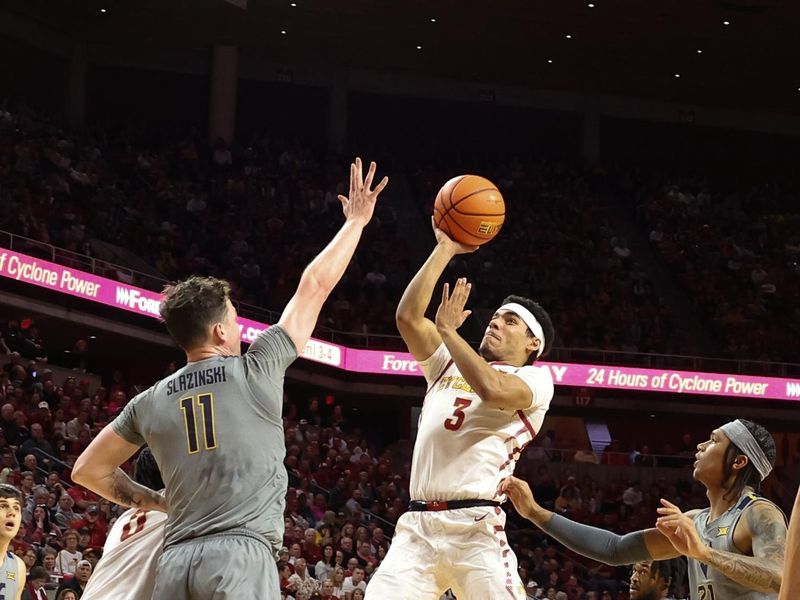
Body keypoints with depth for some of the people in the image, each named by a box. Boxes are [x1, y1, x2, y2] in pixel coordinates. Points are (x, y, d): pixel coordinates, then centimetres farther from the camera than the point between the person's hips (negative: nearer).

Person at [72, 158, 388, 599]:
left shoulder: (151, 402, 14)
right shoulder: (256, 371, 5)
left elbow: (88, 470, 22)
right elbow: (315, 285, 14)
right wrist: (356, 220, 24)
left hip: (176, 561, 4)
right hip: (241, 552, -4)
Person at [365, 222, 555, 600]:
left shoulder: (536, 379, 7)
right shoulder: (450, 365, 26)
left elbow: (492, 390, -15)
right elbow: (408, 316, 12)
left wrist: (448, 330, -3)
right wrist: (445, 249, 12)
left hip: (475, 527, -5)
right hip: (416, 526, 5)